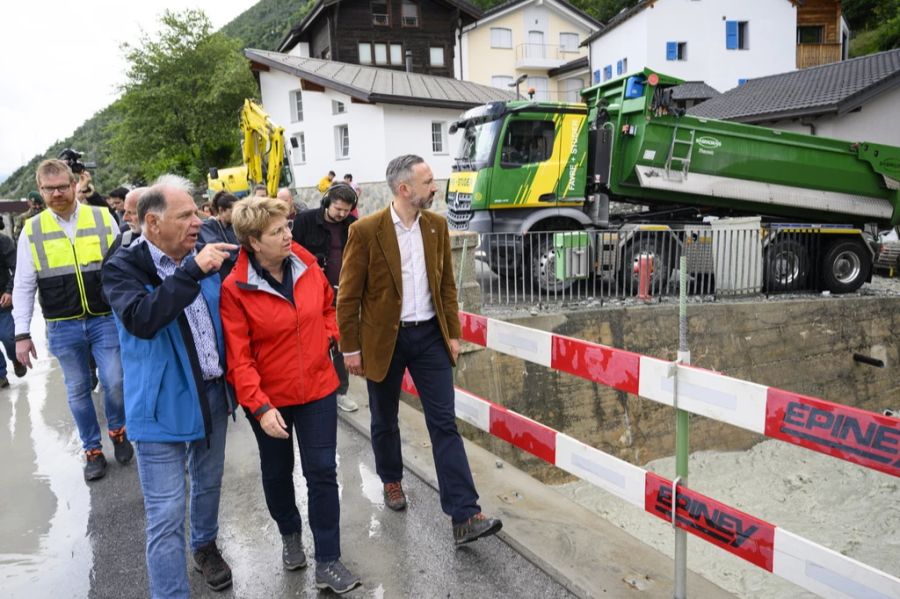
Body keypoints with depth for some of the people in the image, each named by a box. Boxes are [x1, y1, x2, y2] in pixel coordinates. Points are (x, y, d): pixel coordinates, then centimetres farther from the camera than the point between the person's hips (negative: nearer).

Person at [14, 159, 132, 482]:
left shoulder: (103, 218, -1)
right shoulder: (32, 230, 0)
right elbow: (23, 286, 3)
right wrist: (22, 334, -1)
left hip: (105, 319, -1)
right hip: (63, 327, 1)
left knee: (114, 383, 0)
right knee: (78, 390, 10)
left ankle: (118, 431, 29)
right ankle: (93, 450, 25)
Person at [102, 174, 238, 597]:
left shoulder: (202, 257, 2)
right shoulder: (123, 268, -14)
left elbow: (224, 316, 15)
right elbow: (141, 319, -33)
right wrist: (191, 271, -35)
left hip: (212, 394, 6)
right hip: (163, 405, -6)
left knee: (209, 483, 24)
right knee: (166, 514, 1)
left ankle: (205, 546, 49)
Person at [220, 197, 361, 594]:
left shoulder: (306, 265, -6)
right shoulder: (235, 288, -18)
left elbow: (329, 304, 14)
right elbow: (238, 356, -19)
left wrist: (327, 336, -1)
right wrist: (260, 406, -24)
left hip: (318, 388, 2)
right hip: (269, 398, -2)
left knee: (322, 473, 4)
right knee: (277, 471, 19)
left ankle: (327, 563, 17)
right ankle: (289, 534, 46)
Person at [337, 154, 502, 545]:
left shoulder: (437, 225, 2)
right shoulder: (366, 231, -12)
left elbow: (446, 284, 9)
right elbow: (348, 296, -7)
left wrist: (452, 333, 5)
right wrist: (351, 349, -6)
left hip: (429, 336, 3)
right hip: (384, 339, -2)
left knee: (444, 424, -1)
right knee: (385, 420, 16)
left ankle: (464, 515, 2)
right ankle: (391, 480, 43)